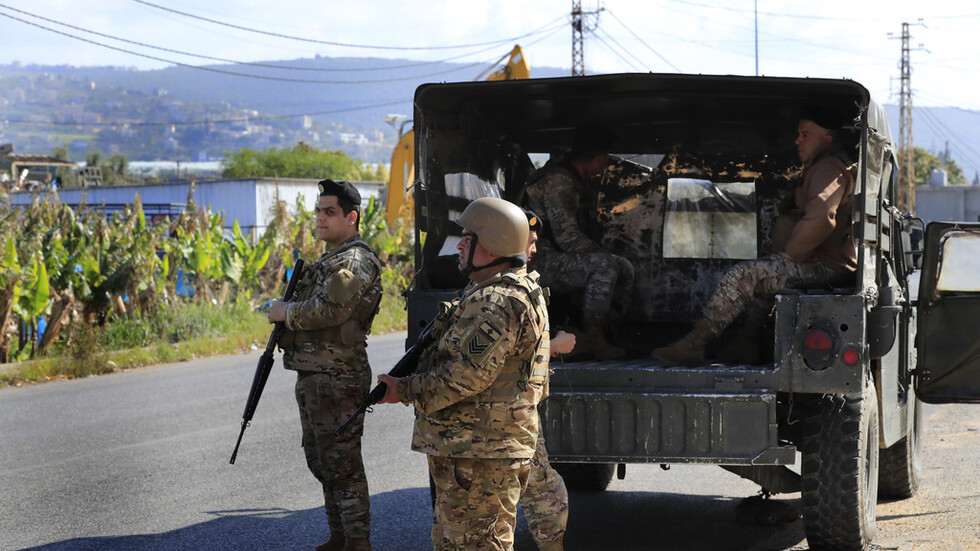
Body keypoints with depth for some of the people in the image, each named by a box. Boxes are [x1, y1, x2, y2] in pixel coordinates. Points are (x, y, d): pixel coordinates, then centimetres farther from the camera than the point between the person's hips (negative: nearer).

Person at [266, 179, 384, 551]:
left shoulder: (353, 262, -14)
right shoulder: (330, 259, 19)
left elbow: (331, 310, -26)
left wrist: (285, 312, -12)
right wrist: (285, 317, 7)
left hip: (337, 379, -11)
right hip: (313, 377, 11)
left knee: (342, 464, -8)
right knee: (322, 462, 16)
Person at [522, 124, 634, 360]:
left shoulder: (573, 179, 15)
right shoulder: (558, 182, -19)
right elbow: (568, 237, -25)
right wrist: (601, 253, -14)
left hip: (562, 258, 11)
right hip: (544, 262, -10)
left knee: (625, 269, 6)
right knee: (606, 266, -29)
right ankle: (593, 337, -24)